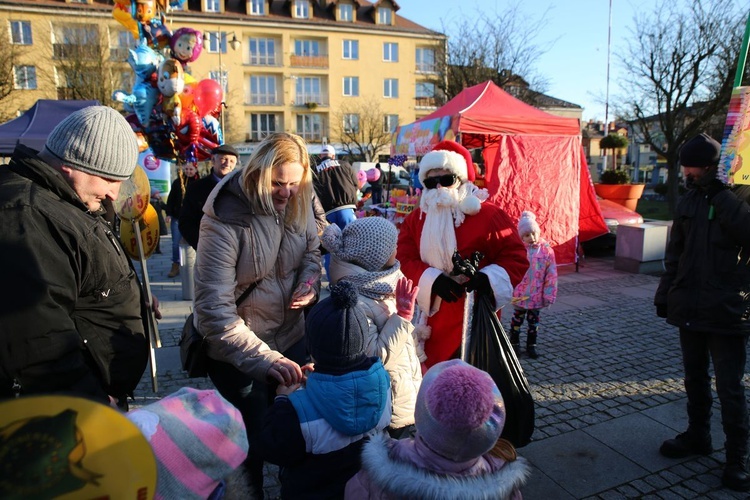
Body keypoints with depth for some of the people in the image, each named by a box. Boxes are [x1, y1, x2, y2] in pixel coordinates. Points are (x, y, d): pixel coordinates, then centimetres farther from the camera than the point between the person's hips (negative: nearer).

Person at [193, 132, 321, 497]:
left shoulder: (298, 203, -7)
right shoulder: (225, 220, -24)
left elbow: (312, 249, 9)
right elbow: (214, 309, -26)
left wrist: (310, 280, -13)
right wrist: (262, 358, -33)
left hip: (292, 335, 5)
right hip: (238, 350, -5)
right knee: (255, 437, 11)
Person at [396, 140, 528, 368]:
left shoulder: (489, 215, -7)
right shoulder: (414, 219, 7)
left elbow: (516, 257, -5)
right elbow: (404, 260, -1)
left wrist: (487, 278, -23)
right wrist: (432, 280, -19)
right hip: (432, 319, 4)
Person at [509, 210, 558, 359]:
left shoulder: (547, 250, -9)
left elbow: (551, 274, -5)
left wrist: (549, 295, -6)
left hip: (536, 296, 1)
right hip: (520, 295, -1)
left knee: (533, 322, 15)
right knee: (517, 320, 14)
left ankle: (531, 346, 30)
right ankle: (514, 344, 30)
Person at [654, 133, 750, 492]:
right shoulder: (689, 201, 8)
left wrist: (718, 193, -22)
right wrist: (664, 294, 11)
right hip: (689, 307, 5)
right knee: (695, 378, 17)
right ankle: (697, 435, 33)